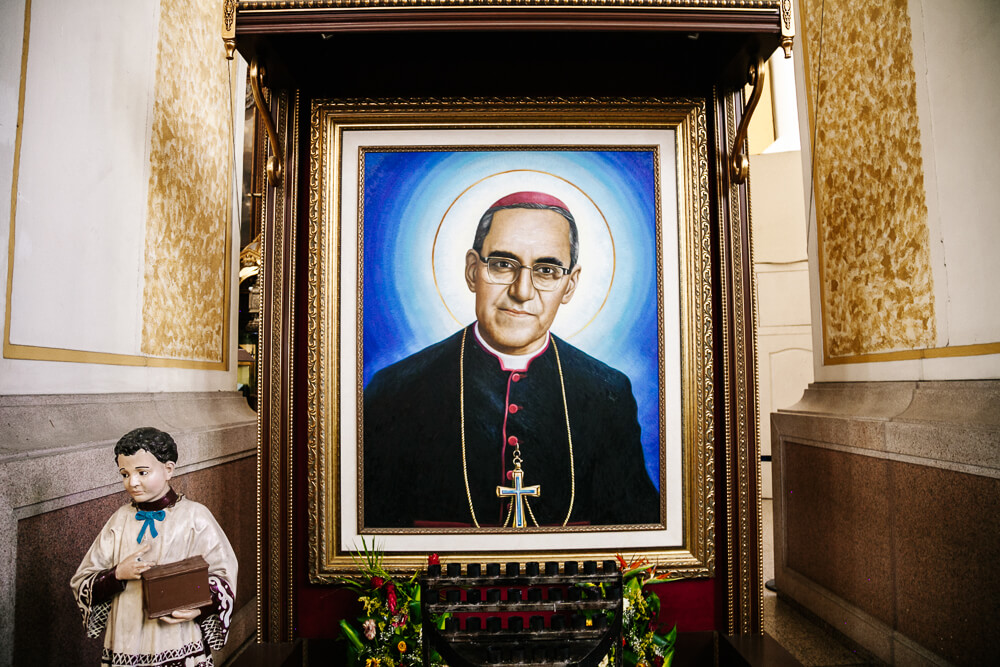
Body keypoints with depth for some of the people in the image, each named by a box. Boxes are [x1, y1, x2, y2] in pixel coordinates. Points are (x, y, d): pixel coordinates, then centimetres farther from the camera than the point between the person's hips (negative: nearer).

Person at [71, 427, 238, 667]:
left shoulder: (195, 517, -6)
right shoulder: (120, 520, 4)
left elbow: (223, 573, -5)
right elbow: (81, 583, 5)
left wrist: (201, 606, -21)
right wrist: (118, 574, -13)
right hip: (125, 644, 3)